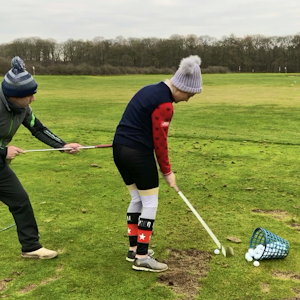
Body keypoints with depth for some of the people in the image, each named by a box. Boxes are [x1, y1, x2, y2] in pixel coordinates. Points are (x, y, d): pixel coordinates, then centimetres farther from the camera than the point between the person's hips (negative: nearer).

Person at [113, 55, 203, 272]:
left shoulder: (151, 90, 13)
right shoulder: (164, 104, -16)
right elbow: (160, 142, -13)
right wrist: (167, 171, -1)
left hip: (120, 148, 10)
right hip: (138, 153, -9)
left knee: (137, 199, 19)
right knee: (150, 203, 2)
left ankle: (134, 248, 27)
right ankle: (142, 257, 6)